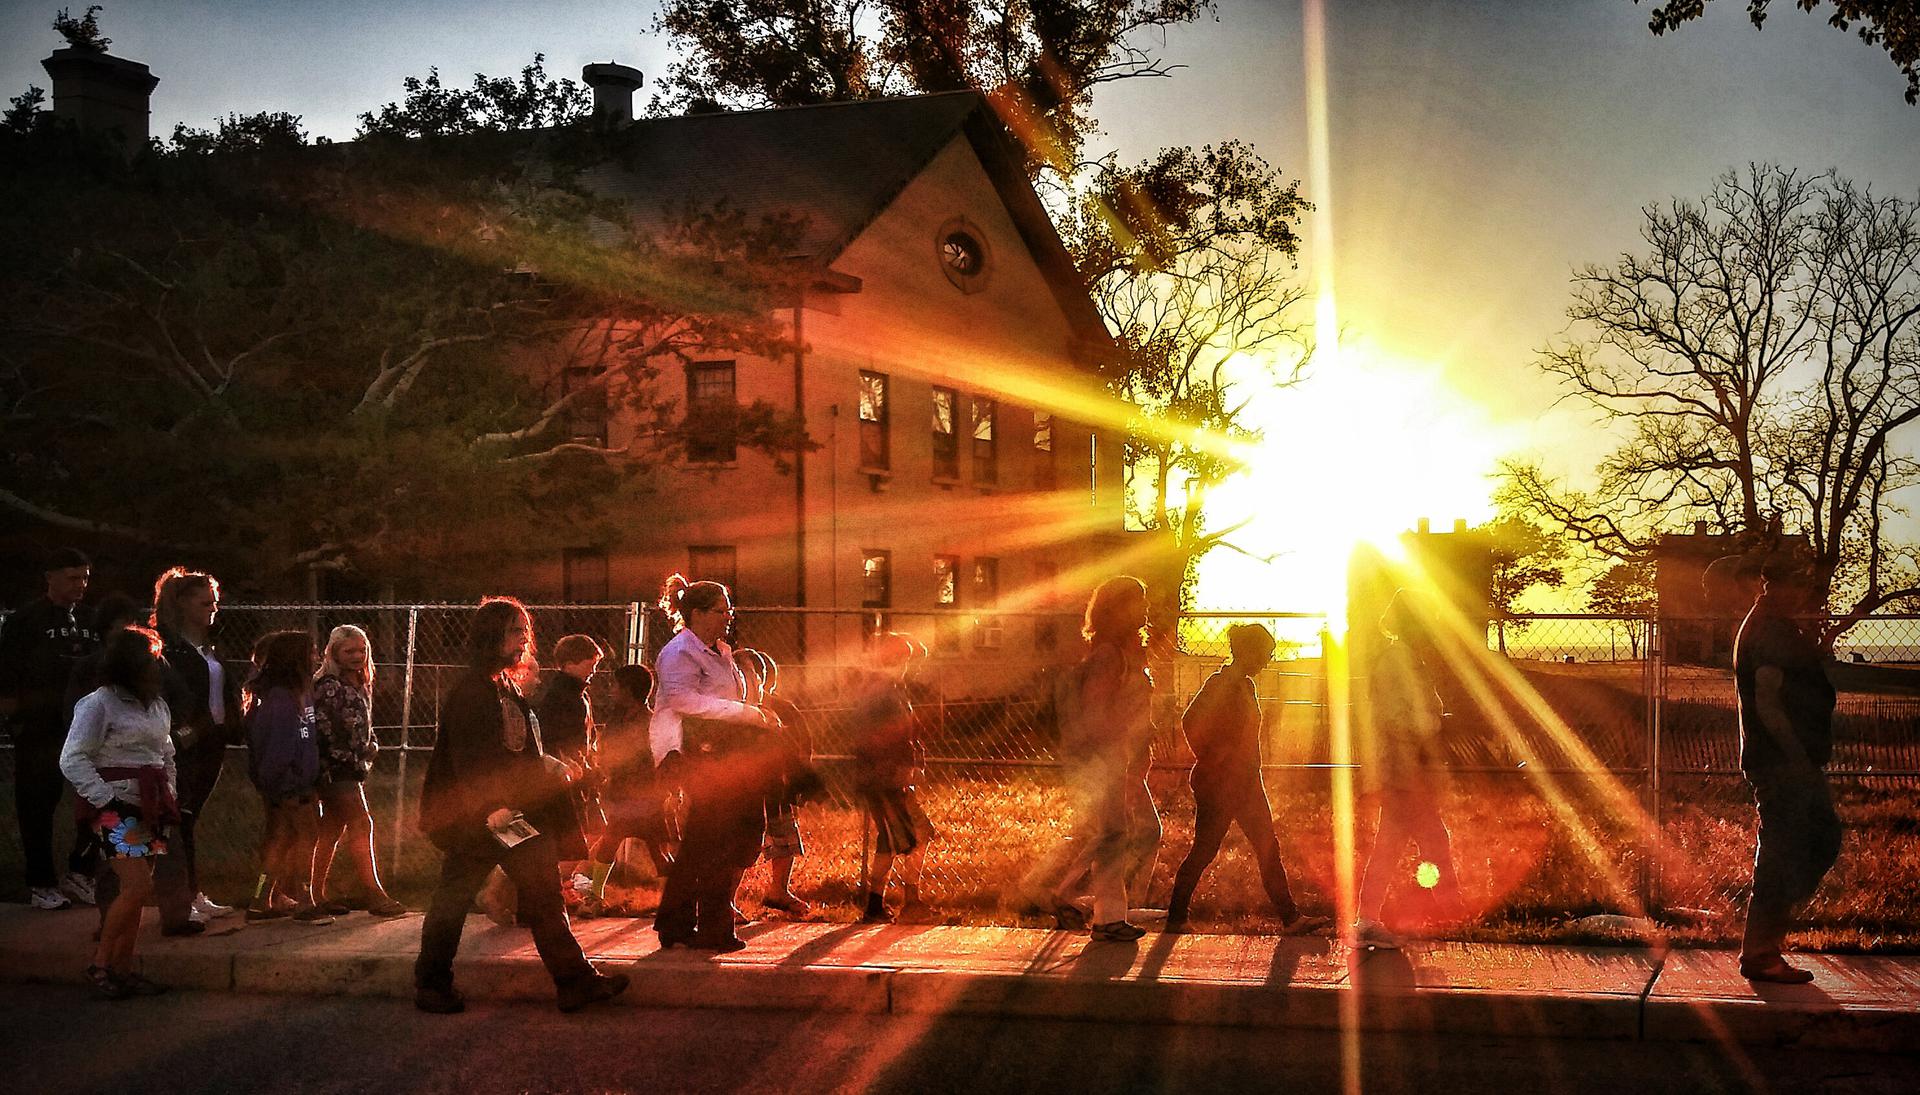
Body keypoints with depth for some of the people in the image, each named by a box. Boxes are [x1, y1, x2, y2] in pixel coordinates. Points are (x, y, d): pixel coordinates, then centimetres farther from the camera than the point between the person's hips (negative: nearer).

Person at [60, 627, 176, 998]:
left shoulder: (157, 704, 14)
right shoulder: (99, 703, -9)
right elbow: (72, 760, -11)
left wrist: (169, 799, 15)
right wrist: (107, 800, -16)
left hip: (151, 806, 7)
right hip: (117, 808, -7)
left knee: (132, 890, 7)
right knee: (138, 886, -15)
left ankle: (123, 968, 12)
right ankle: (100, 964, -1)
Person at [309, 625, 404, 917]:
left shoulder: (361, 685, 14)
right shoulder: (328, 686, -12)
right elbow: (322, 728, -18)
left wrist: (371, 747, 10)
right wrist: (346, 757, -17)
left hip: (354, 768, 9)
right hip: (336, 769, -9)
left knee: (333, 829, 10)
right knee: (361, 824, -10)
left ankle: (318, 894, 15)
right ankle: (372, 893, -8)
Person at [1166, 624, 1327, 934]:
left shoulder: (1245, 686, 15)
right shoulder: (1220, 684, -13)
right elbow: (1190, 722, -22)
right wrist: (1211, 759, -14)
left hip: (1245, 782, 9)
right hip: (1217, 783, -9)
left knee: (1268, 847, 5)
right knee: (1204, 850, -2)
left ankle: (1290, 917, 7)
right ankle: (1176, 917, 9)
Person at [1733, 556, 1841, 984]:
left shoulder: (1782, 629, 18)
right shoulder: (1768, 632, -15)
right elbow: (1767, 704, -22)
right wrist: (1800, 756, -22)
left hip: (1797, 760, 11)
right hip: (1781, 761, -11)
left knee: (1824, 840, 15)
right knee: (1781, 854, -6)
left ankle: (1770, 928, 20)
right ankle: (1760, 955, 2)